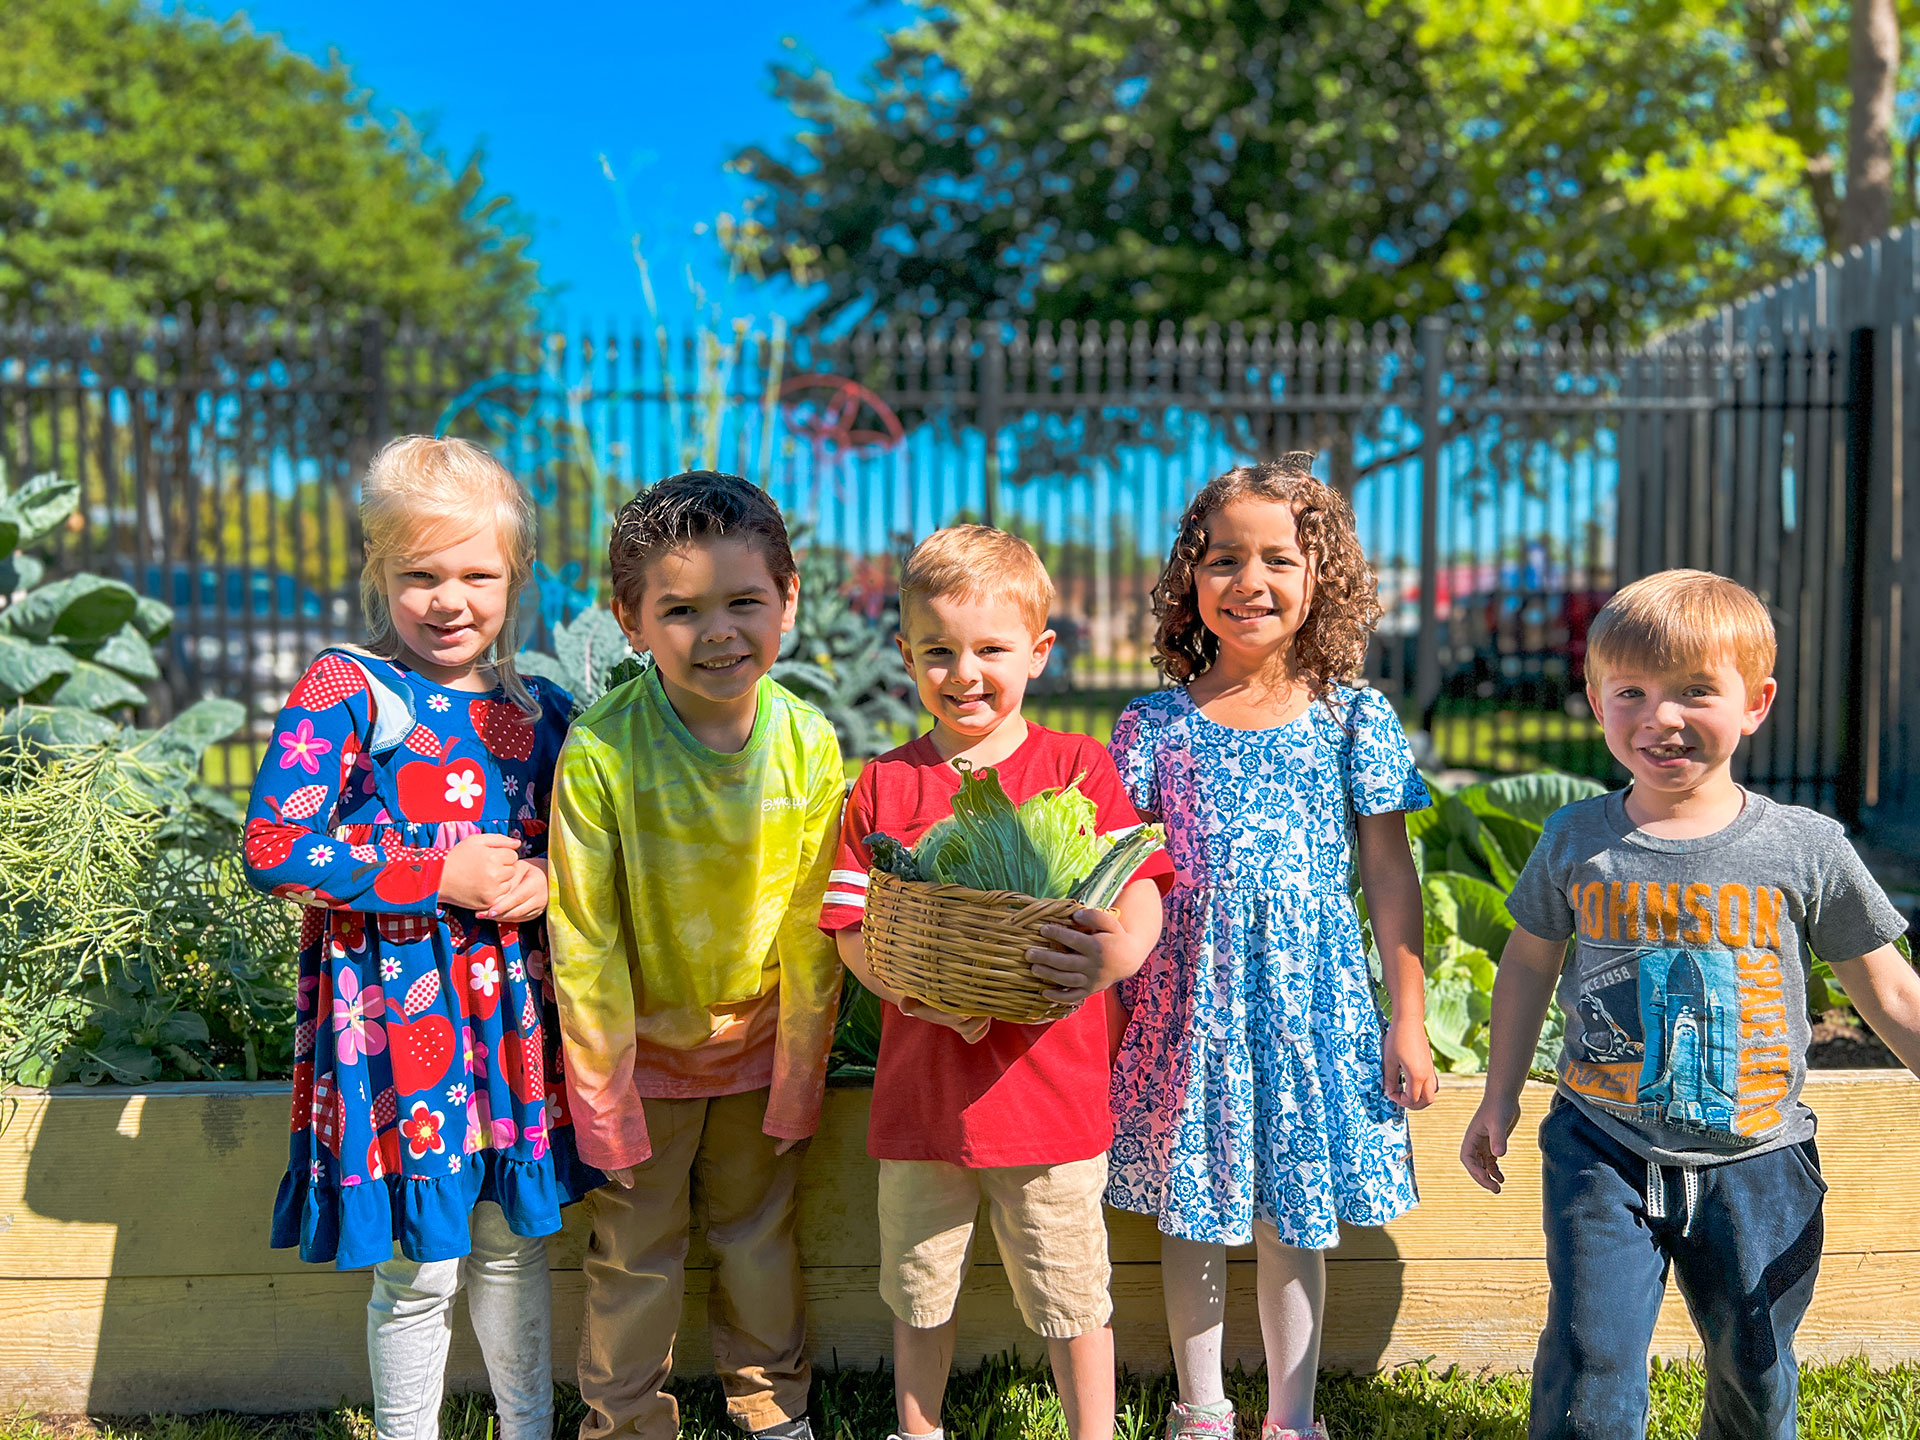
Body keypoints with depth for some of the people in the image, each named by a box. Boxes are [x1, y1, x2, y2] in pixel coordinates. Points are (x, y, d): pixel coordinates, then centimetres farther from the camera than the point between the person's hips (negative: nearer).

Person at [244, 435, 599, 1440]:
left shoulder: (543, 712, 6)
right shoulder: (345, 692, -9)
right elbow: (272, 849, -16)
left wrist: (544, 877, -7)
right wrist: (444, 877, -16)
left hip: (512, 1008, 5)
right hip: (395, 1010, -4)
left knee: (515, 1245, 18)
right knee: (421, 1269, 5)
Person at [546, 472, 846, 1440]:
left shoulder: (809, 744, -15)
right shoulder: (599, 754, -23)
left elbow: (812, 931, -6)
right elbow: (584, 942, -16)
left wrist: (797, 1080, -3)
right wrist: (605, 1100, -12)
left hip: (760, 1042, 3)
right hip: (641, 1044, -2)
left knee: (760, 1233, 19)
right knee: (635, 1254, 11)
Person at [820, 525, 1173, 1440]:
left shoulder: (1078, 768, -2)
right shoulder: (883, 786, 2)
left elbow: (1138, 891, -8)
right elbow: (848, 925, 1)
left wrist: (1118, 952, -31)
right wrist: (914, 989, -18)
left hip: (1052, 1083, -2)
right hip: (921, 1080, 2)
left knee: (1071, 1292, 11)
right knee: (918, 1286, 19)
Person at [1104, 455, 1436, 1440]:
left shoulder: (1353, 720, -1)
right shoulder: (1154, 726, -1)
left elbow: (1390, 875, 3)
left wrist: (1408, 1018, 1)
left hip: (1311, 1003, 0)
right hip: (1186, 1005, 0)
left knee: (1295, 1212, 11)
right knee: (1191, 1210, 11)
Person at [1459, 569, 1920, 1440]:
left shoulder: (1806, 848, -8)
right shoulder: (1576, 842, -4)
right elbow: (1527, 965, 9)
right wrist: (1499, 1099, 11)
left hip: (1757, 1162, 1)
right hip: (1603, 1153, 0)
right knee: (1590, 1369, -3)